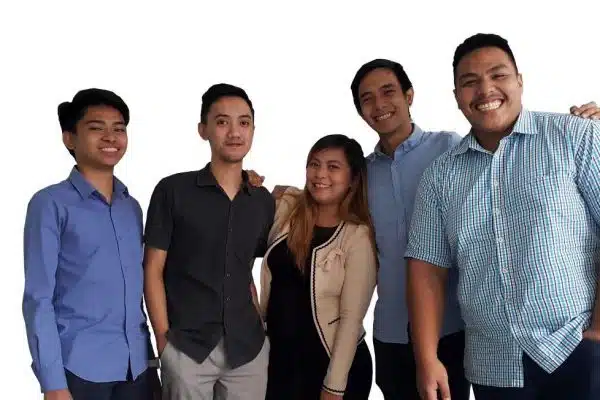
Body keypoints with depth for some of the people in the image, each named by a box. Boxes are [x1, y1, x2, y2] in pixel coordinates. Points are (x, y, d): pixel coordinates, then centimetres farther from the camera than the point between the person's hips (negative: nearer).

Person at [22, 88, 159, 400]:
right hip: (80, 368, -5)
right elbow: (38, 299, -9)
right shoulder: (50, 204, -6)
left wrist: (151, 361, 11)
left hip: (137, 366, 5)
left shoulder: (132, 207, 10)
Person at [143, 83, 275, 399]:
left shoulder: (264, 201, 8)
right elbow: (153, 270, -3)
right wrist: (164, 338, -9)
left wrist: (260, 324, 5)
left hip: (248, 348, 4)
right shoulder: (173, 191, -4)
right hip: (186, 347, -3)